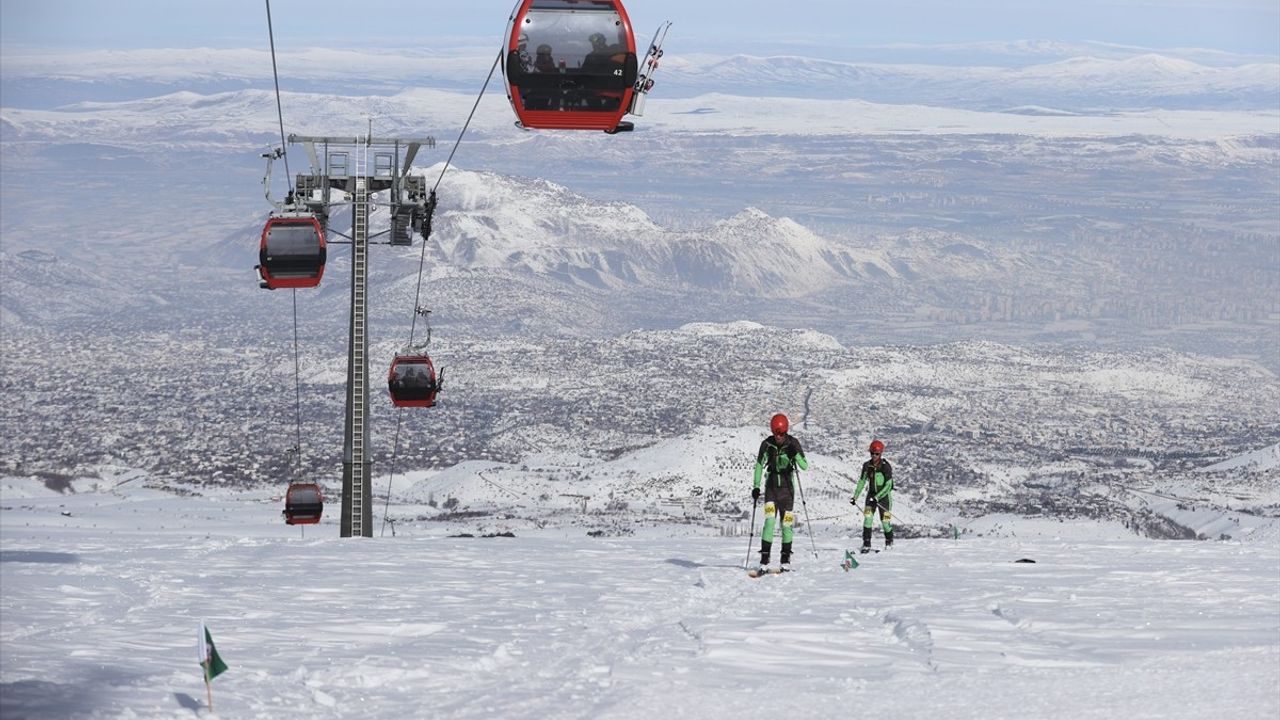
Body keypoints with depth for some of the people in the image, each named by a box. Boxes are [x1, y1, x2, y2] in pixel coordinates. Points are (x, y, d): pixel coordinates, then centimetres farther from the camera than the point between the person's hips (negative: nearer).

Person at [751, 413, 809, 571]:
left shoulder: (793, 443, -7)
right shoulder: (767, 444, -5)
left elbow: (805, 466, -11)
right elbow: (759, 465, 5)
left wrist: (796, 455, -29)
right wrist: (756, 487, -1)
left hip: (787, 488, 0)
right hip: (771, 487, 0)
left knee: (786, 523, 3)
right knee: (769, 521, -15)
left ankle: (786, 559, 17)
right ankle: (764, 559, -17)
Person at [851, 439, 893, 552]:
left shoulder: (886, 467, -16)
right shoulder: (867, 466, -3)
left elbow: (888, 486, -18)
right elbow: (861, 482, 5)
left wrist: (877, 497, -27)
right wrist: (855, 497, -1)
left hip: (884, 495, -3)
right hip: (871, 494, 3)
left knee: (885, 520, 1)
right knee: (868, 517, -14)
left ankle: (889, 541, 28)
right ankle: (866, 544, -13)